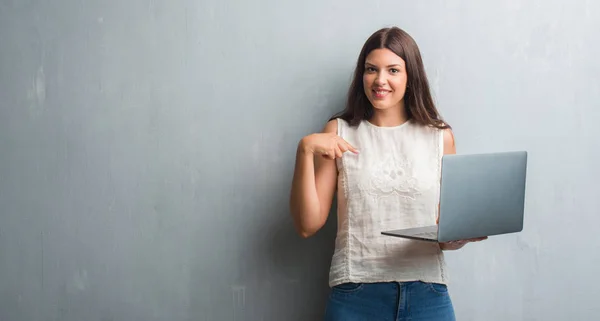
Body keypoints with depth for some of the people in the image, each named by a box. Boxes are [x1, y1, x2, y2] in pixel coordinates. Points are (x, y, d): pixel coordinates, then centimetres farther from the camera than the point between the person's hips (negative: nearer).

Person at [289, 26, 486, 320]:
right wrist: (305, 151, -12)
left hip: (427, 295, 1)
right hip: (356, 295, -1)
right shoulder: (339, 132, 1)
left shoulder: (440, 137, 3)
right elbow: (307, 225, -3)